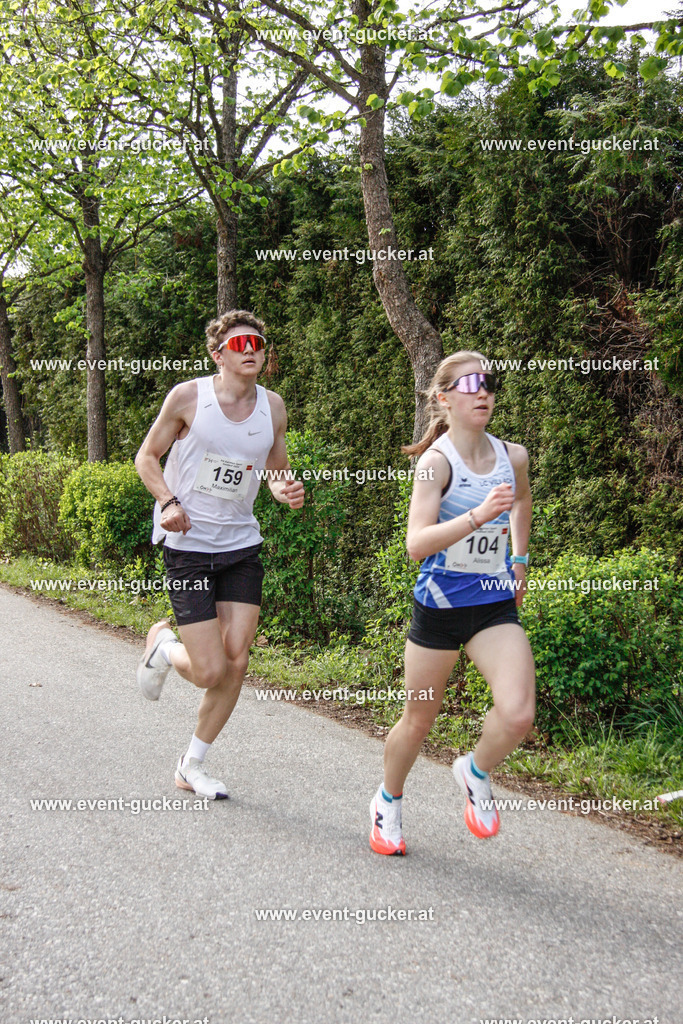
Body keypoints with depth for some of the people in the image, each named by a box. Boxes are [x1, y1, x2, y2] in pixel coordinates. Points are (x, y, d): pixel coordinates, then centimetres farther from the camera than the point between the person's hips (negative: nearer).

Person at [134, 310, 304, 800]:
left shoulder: (273, 406, 2)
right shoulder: (188, 396, -9)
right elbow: (147, 456, 1)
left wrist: (289, 490, -8)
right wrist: (168, 501, -18)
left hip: (242, 545, 4)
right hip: (188, 546, -4)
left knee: (236, 662, 1)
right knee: (210, 671, -9)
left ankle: (193, 765, 21)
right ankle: (163, 644, 27)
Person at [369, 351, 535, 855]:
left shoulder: (513, 456, -1)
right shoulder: (436, 460, -16)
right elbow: (417, 543, -29)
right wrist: (478, 516, -40)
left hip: (496, 604, 3)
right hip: (440, 605, -3)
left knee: (518, 714, -16)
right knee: (419, 720, 11)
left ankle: (476, 772, 17)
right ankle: (389, 802, 39)